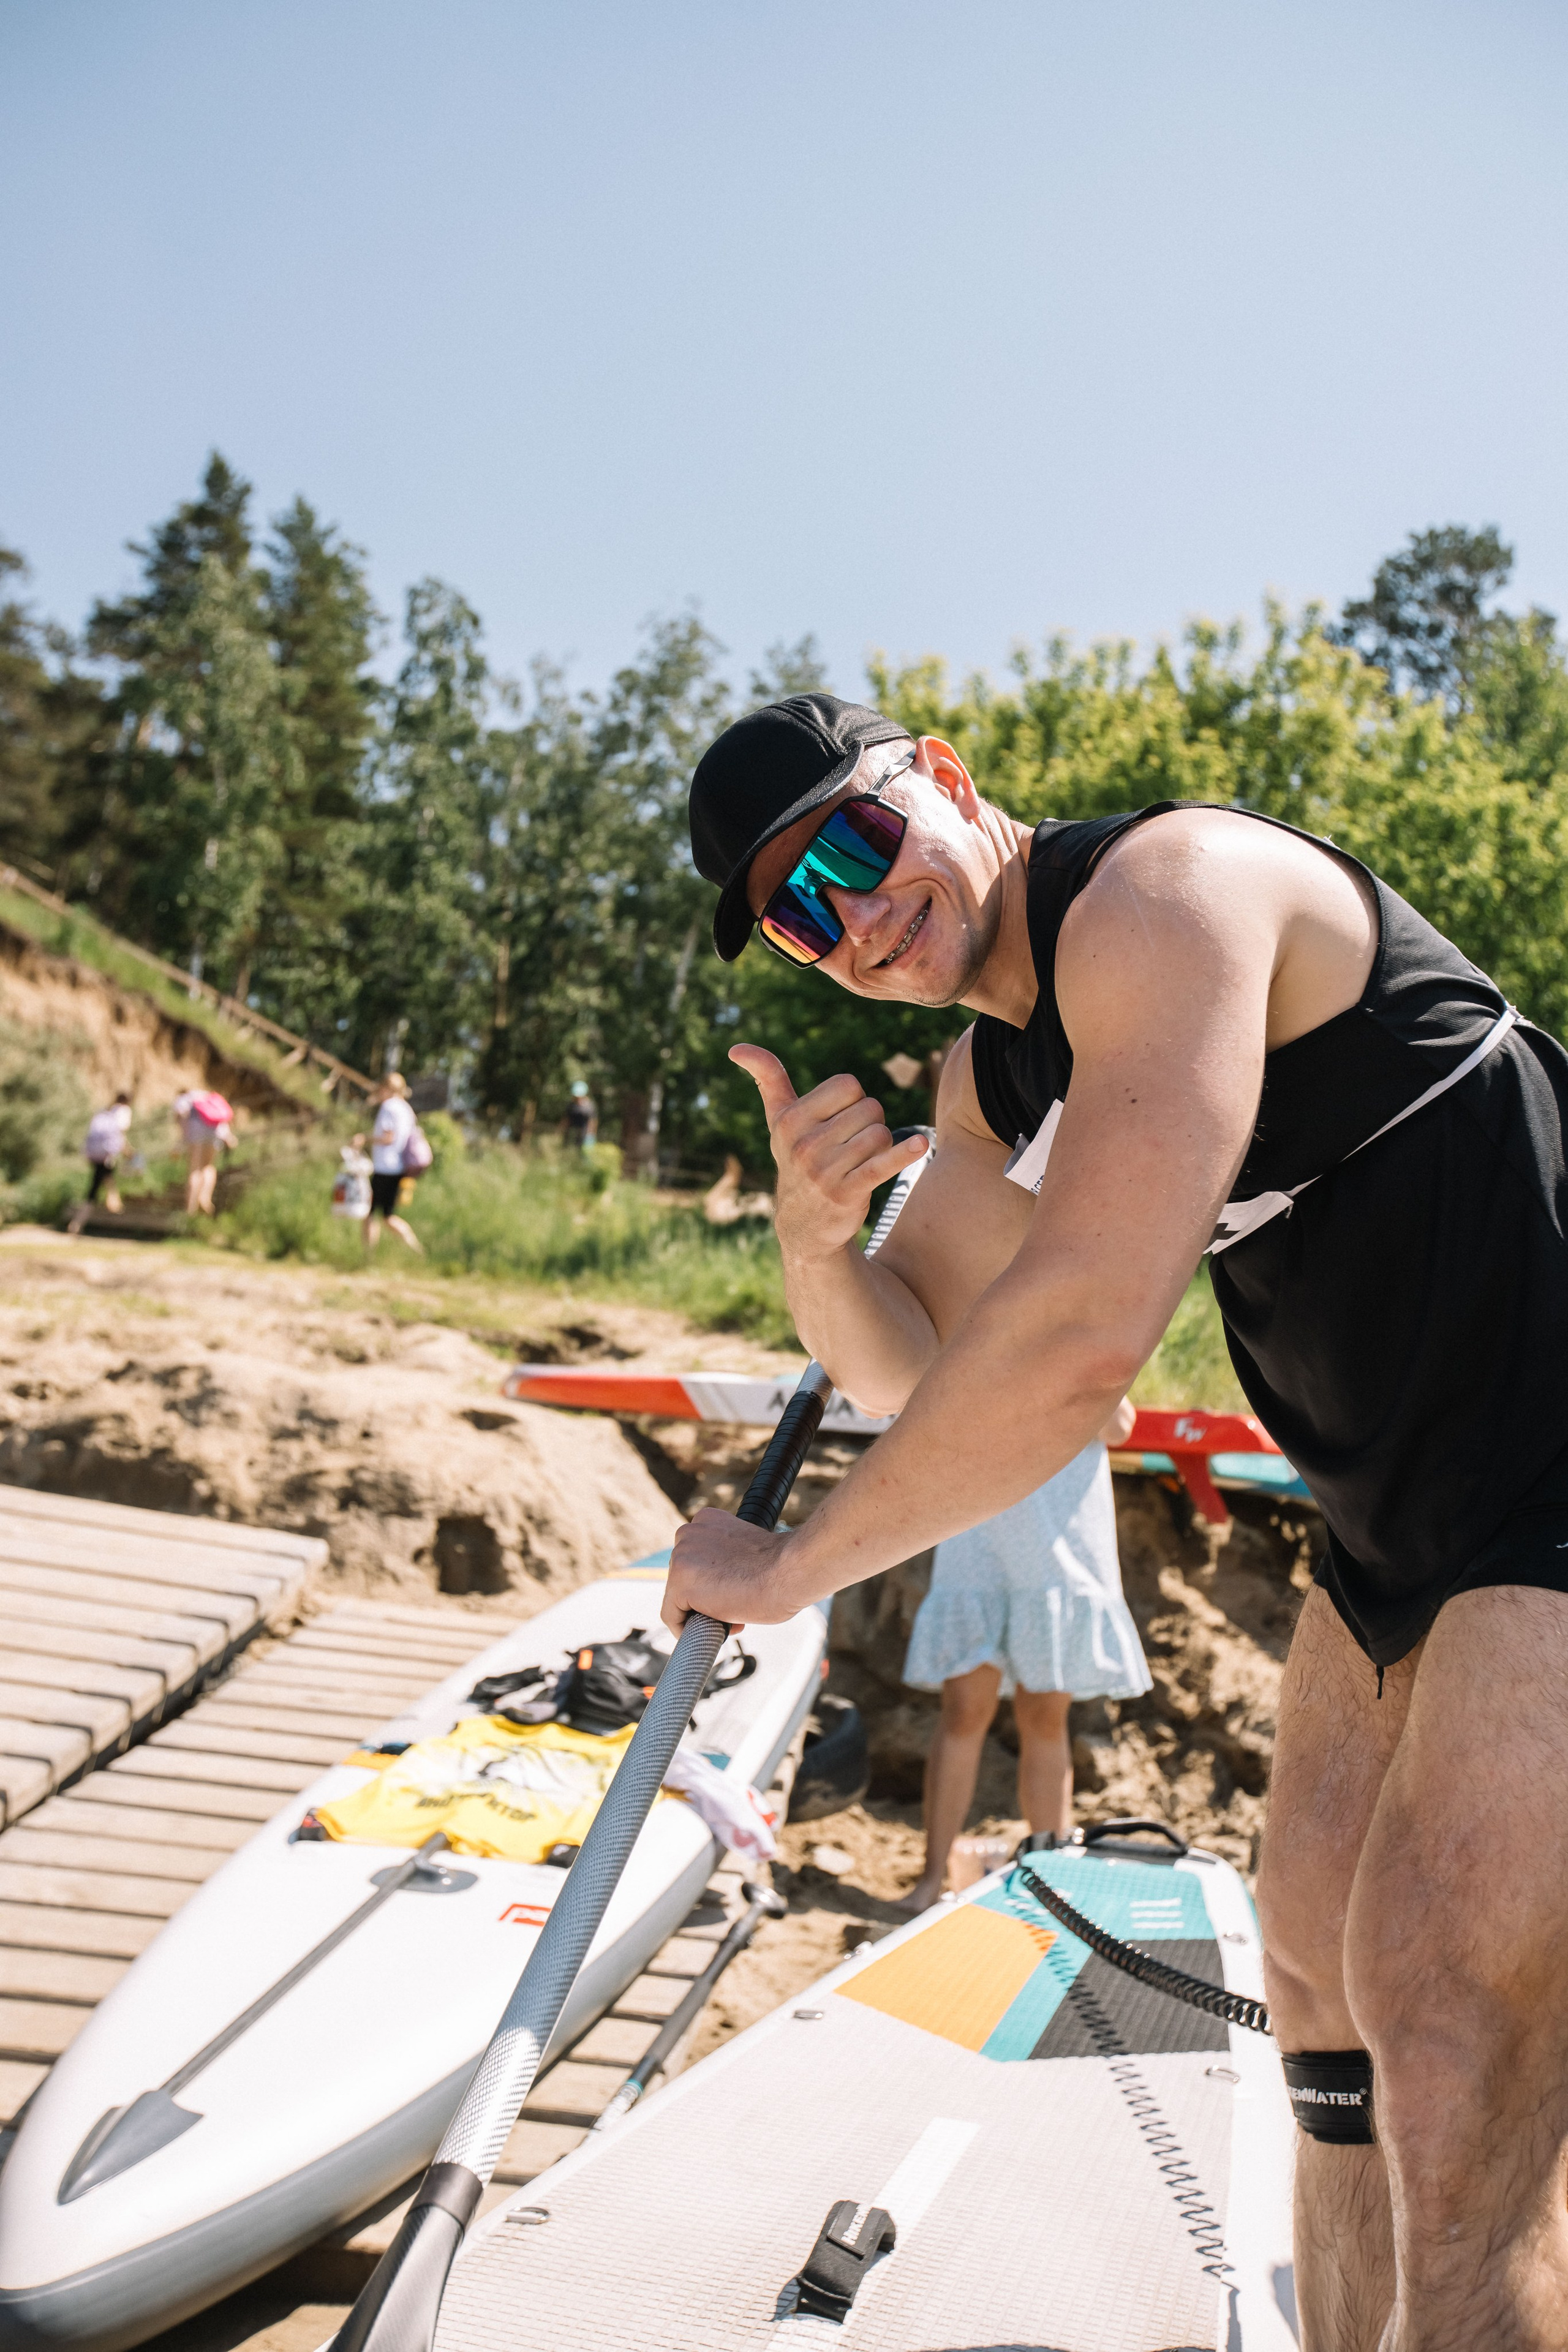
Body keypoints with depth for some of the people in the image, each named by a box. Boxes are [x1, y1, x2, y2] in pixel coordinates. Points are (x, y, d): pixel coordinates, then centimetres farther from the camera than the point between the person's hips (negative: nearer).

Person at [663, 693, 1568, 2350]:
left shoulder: (1162, 889, -21)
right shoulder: (989, 1082, 9)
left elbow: (1082, 1336, -30)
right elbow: (907, 1364, 12)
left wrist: (792, 1565, -18)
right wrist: (815, 1240, -11)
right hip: (1404, 1513, 10)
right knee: (1324, 1981, 15)